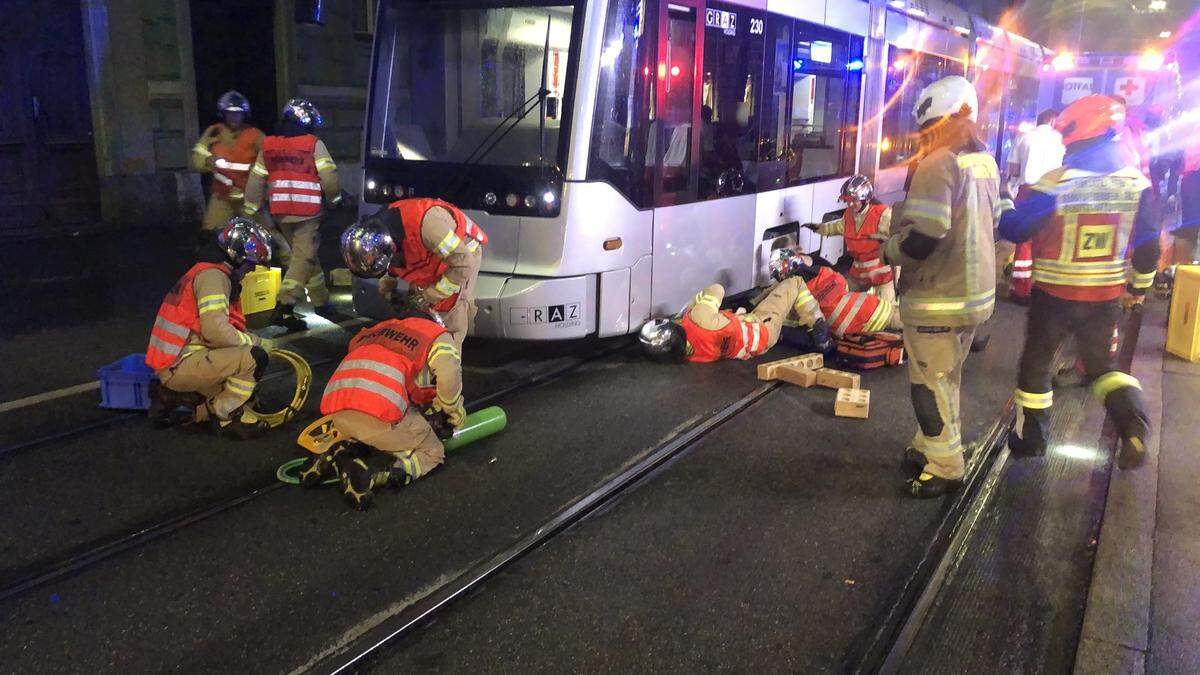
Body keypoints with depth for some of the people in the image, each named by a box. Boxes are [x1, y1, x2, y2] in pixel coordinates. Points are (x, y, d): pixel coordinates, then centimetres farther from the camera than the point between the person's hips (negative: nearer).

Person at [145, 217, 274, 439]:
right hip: (180, 364, -10)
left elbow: (214, 328, 20)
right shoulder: (212, 275, -14)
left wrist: (251, 339, 8)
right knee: (254, 358, -22)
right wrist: (256, 342, -10)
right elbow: (215, 331, -24)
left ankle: (171, 396, 17)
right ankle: (225, 415, -6)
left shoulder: (214, 273, 19)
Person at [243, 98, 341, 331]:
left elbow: (255, 181, 11)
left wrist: (250, 210, 18)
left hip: (280, 212, 6)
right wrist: (335, 198, 9)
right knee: (303, 257, -5)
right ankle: (284, 308, -16)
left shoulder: (268, 145, 9)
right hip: (307, 212, -6)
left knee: (300, 253, 19)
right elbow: (328, 178, -9)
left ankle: (321, 299, 29)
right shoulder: (314, 144, -5)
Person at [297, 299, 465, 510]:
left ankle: (339, 452, 6)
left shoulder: (378, 328, 33)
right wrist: (453, 410, 13)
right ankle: (368, 472, -10)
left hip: (334, 409, 7)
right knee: (431, 453, 14)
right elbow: (449, 375, -6)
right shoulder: (437, 335, 15)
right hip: (380, 409, -6)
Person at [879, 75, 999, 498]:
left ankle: (945, 467, 12)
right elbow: (999, 220, 16)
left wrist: (889, 250, -10)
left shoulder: (938, 163, -20)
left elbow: (924, 235, -27)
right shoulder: (986, 162, 8)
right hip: (977, 293, 9)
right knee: (947, 377, 20)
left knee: (930, 383, 3)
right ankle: (929, 446, 34)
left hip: (937, 298, -9)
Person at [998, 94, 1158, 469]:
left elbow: (1013, 229, -11)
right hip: (1106, 296, 4)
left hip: (1055, 294, -4)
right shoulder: (1138, 184, -3)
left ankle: (1030, 436, 24)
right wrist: (1139, 286, 18)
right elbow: (1148, 243, 4)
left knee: (1036, 362, 14)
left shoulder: (1055, 184, -18)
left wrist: (1005, 203, 9)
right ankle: (1132, 419, -3)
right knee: (1101, 363, 21)